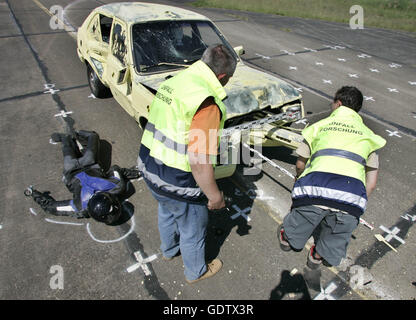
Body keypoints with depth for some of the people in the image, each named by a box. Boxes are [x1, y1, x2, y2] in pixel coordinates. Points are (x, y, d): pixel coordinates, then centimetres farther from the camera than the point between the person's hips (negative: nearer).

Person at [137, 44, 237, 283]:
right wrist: (215, 196, -17)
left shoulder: (173, 82, 0)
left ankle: (169, 249, 63)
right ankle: (196, 271, 48)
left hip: (149, 167, 8)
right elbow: (199, 160, -31)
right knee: (193, 229, 19)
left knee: (167, 211, 33)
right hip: (178, 184, -8)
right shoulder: (207, 103, -27)